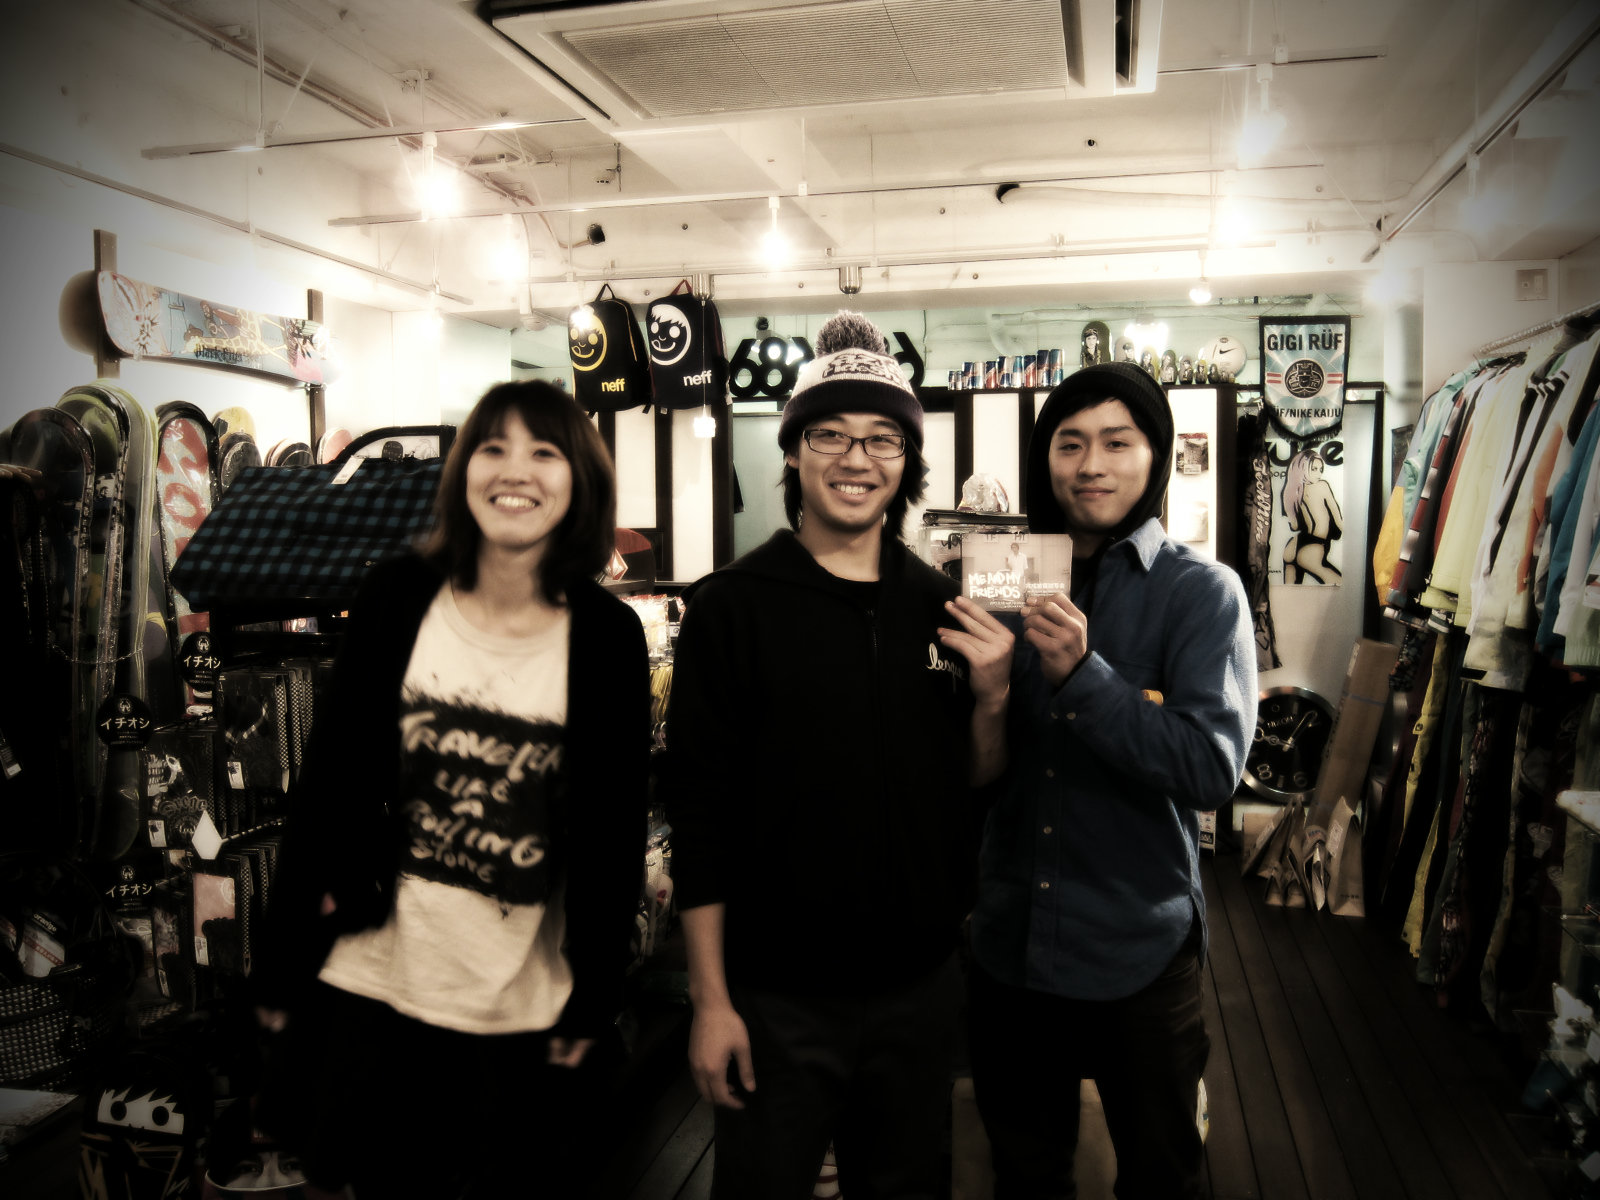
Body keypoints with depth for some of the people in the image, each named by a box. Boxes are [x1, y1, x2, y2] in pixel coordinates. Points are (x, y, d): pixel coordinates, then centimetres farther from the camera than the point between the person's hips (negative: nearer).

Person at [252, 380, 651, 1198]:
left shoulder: (608, 636, -7)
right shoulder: (396, 599, -5)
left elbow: (616, 826, -3)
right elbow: (326, 779, -1)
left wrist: (596, 996, -2)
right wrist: (283, 961, 2)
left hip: (520, 1003, 0)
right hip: (369, 976, 1)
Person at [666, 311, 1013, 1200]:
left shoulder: (940, 606, 1)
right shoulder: (733, 605, -10)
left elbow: (975, 785, 9)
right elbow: (698, 810, -10)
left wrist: (991, 698, -11)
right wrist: (710, 999, -10)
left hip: (919, 985, 4)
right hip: (777, 995, -4)